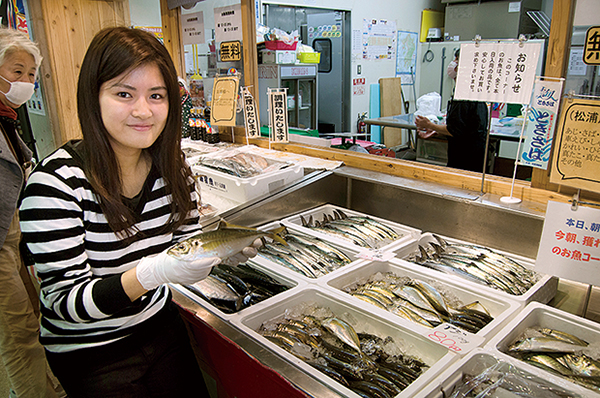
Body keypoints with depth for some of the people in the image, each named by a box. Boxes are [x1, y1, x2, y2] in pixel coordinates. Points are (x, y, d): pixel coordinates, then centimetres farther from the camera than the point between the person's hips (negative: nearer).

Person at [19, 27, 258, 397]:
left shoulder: (172, 165, -9)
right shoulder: (56, 181, -25)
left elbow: (188, 240, 2)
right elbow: (64, 301, -24)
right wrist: (150, 274, -40)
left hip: (162, 326, 5)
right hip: (91, 355, -4)